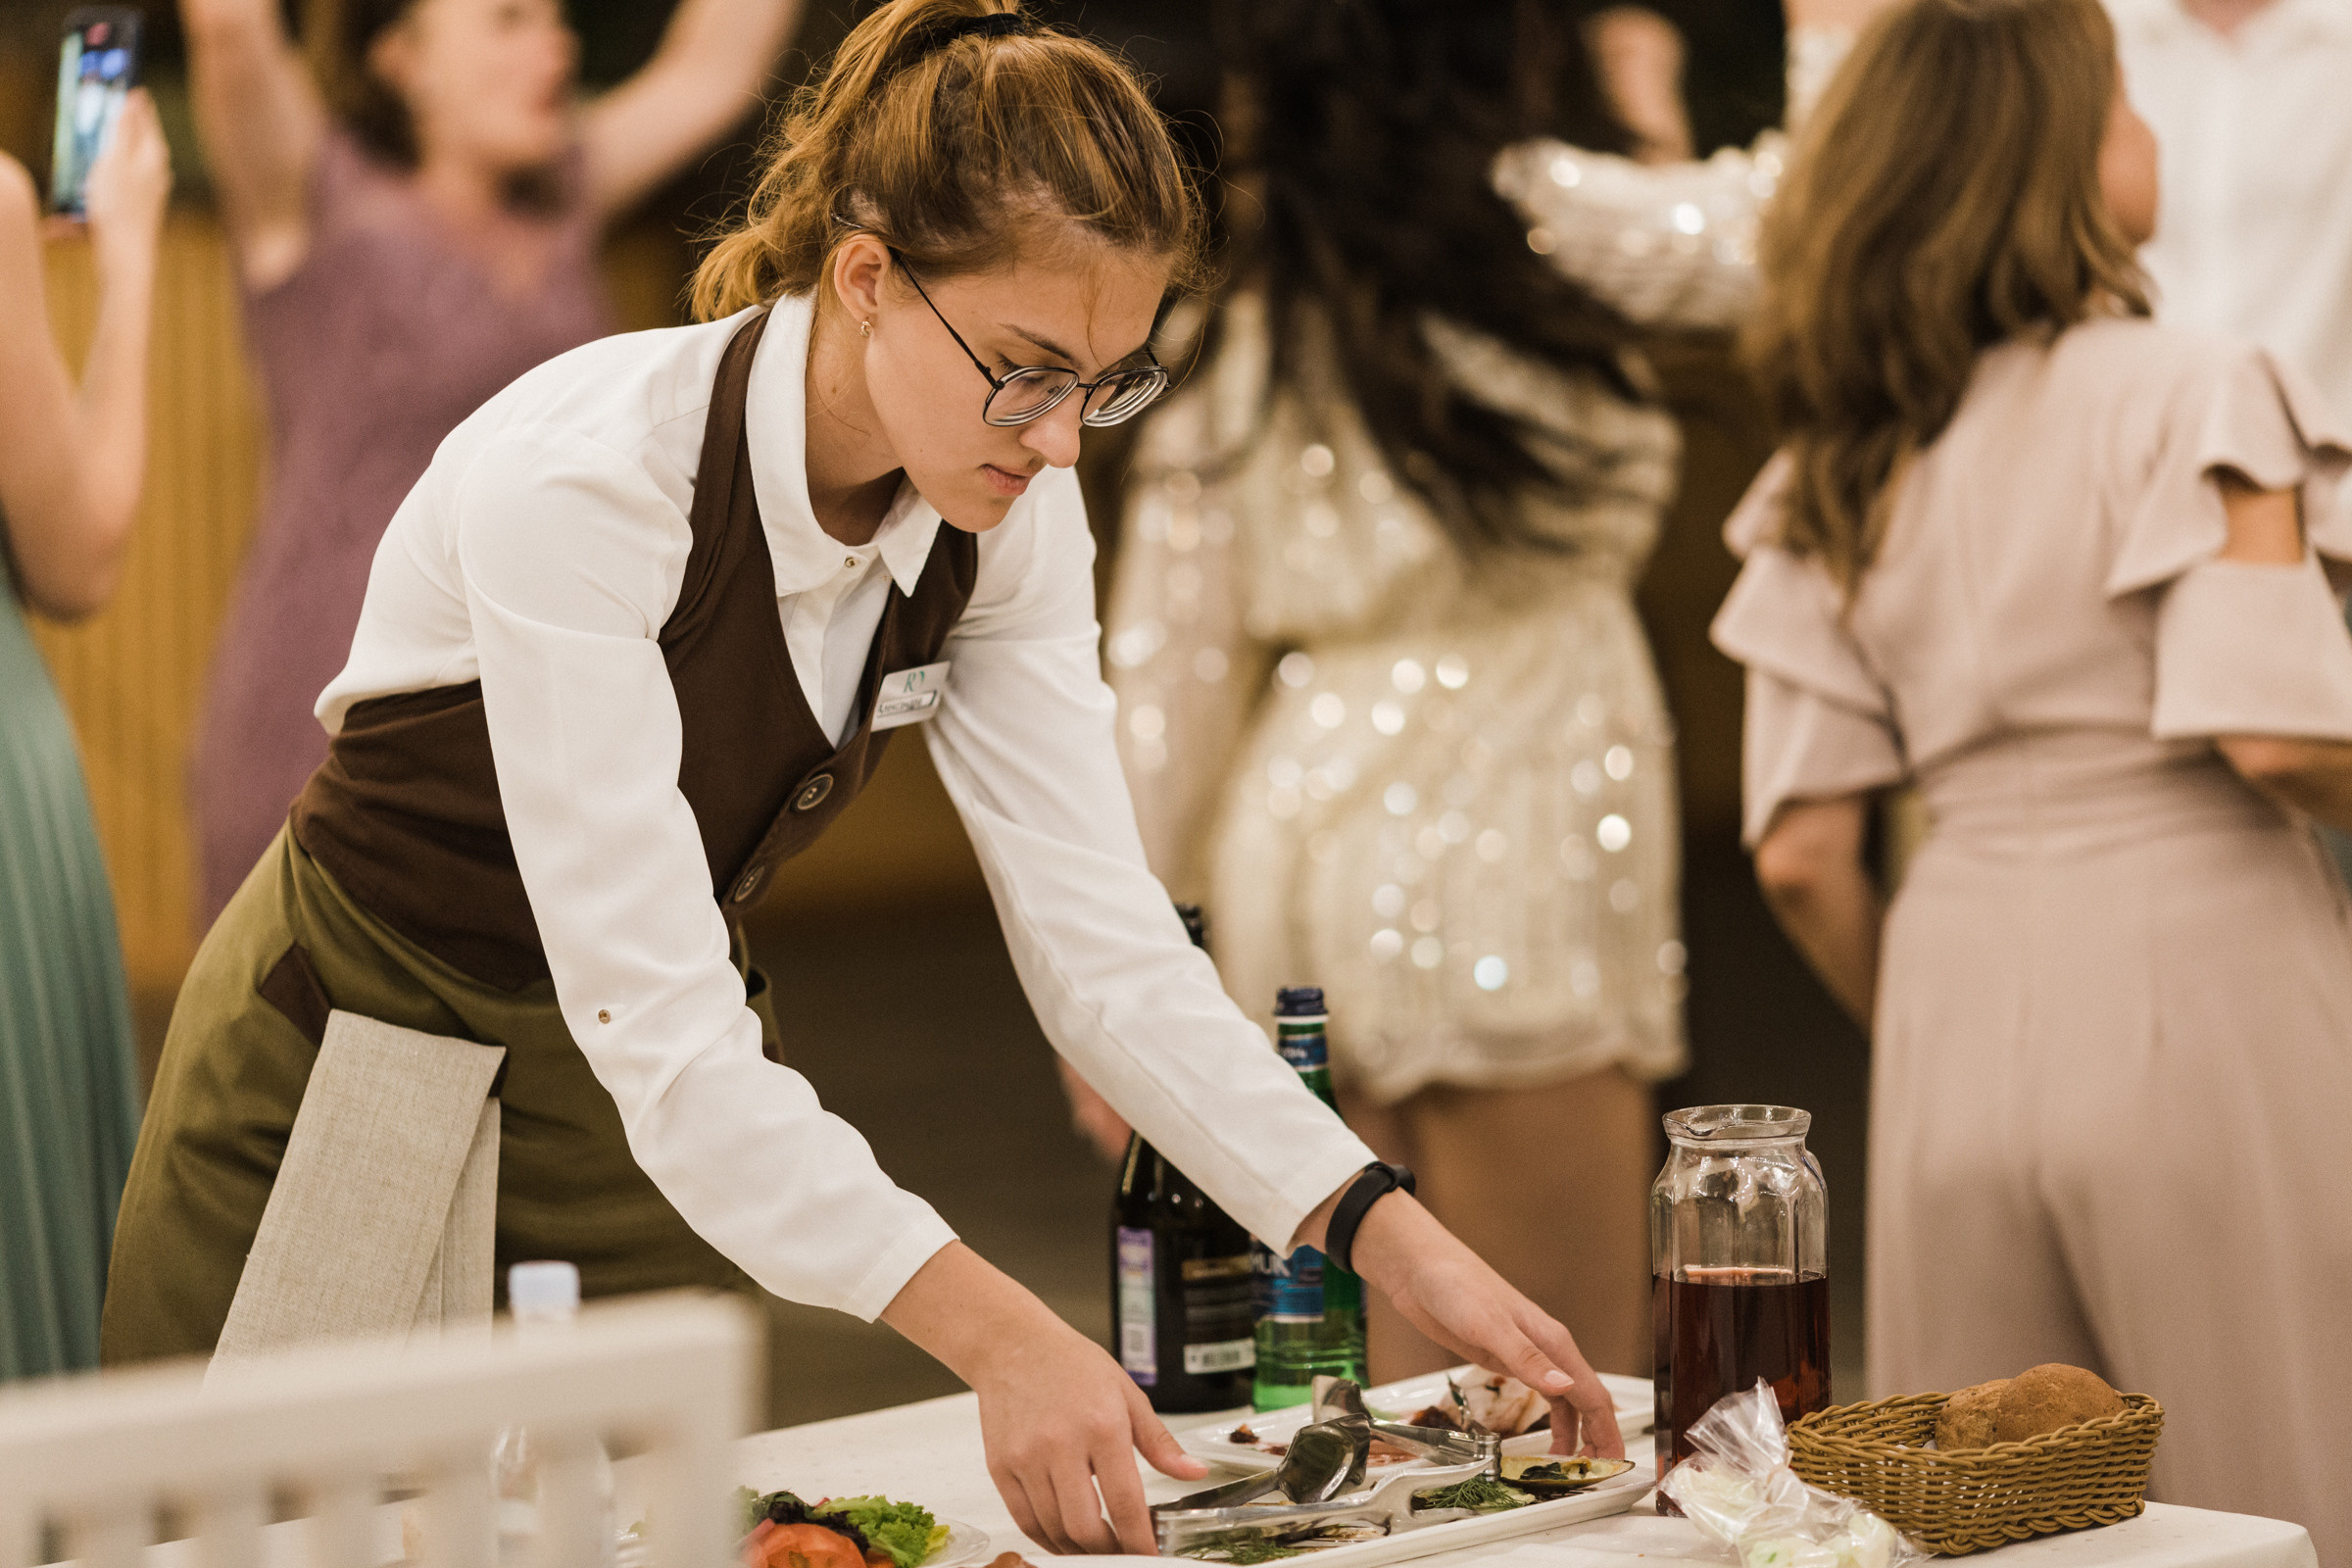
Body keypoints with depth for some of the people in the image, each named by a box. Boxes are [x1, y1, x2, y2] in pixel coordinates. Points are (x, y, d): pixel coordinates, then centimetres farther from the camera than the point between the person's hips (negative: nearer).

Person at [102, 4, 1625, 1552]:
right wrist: (992, 1332, -47)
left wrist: (1394, 1237, -25)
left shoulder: (1005, 511, -12)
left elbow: (1102, 934, -12)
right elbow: (651, 1017, -38)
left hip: (674, 1102, 6)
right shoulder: (584, 480, -33)